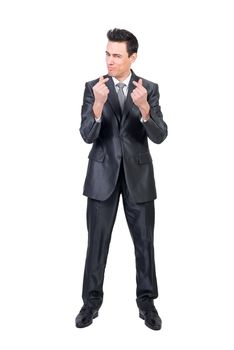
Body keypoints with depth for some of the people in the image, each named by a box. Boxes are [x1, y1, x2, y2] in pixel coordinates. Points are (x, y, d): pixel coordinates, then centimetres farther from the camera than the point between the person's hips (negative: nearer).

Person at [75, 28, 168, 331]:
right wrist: (98, 105, -29)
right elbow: (87, 136, -11)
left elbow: (160, 136, -11)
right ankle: (92, 300, 21)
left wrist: (144, 108, -29)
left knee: (144, 241, 7)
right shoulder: (93, 87, -2)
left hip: (138, 175, 1)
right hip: (103, 175, 0)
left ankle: (146, 301, 23)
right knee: (97, 240, 7)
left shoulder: (149, 88, -1)